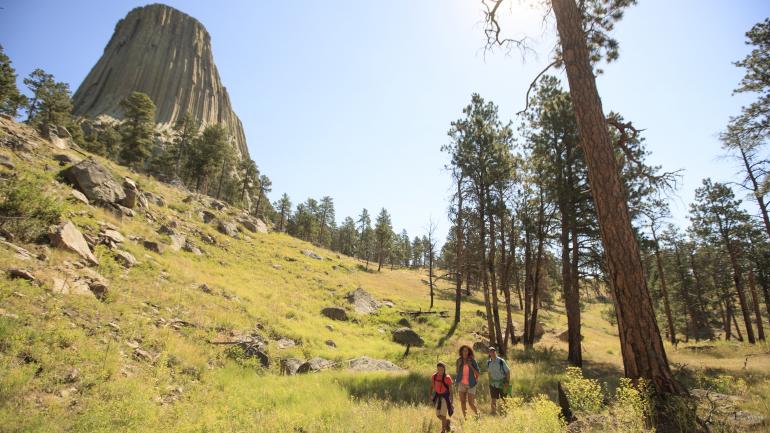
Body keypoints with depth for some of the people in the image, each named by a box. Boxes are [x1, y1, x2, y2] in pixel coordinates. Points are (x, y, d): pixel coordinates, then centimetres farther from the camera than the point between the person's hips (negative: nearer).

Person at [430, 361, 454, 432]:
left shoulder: (447, 377, -16)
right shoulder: (434, 376, -4)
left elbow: (450, 389, -11)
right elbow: (432, 386, 7)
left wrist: (451, 399, -12)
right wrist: (431, 395, -3)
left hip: (445, 396, -5)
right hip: (438, 396, 5)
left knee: (443, 414, -6)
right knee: (438, 415, 10)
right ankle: (447, 421, 39)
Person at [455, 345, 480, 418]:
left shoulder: (472, 360, -5)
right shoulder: (459, 360, 2)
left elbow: (478, 373, -4)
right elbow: (457, 372, 6)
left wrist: (470, 366, -16)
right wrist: (459, 364, -9)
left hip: (470, 384, -3)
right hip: (461, 384, 3)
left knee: (471, 403, -2)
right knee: (462, 401, 2)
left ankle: (477, 415, 24)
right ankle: (464, 417, 14)